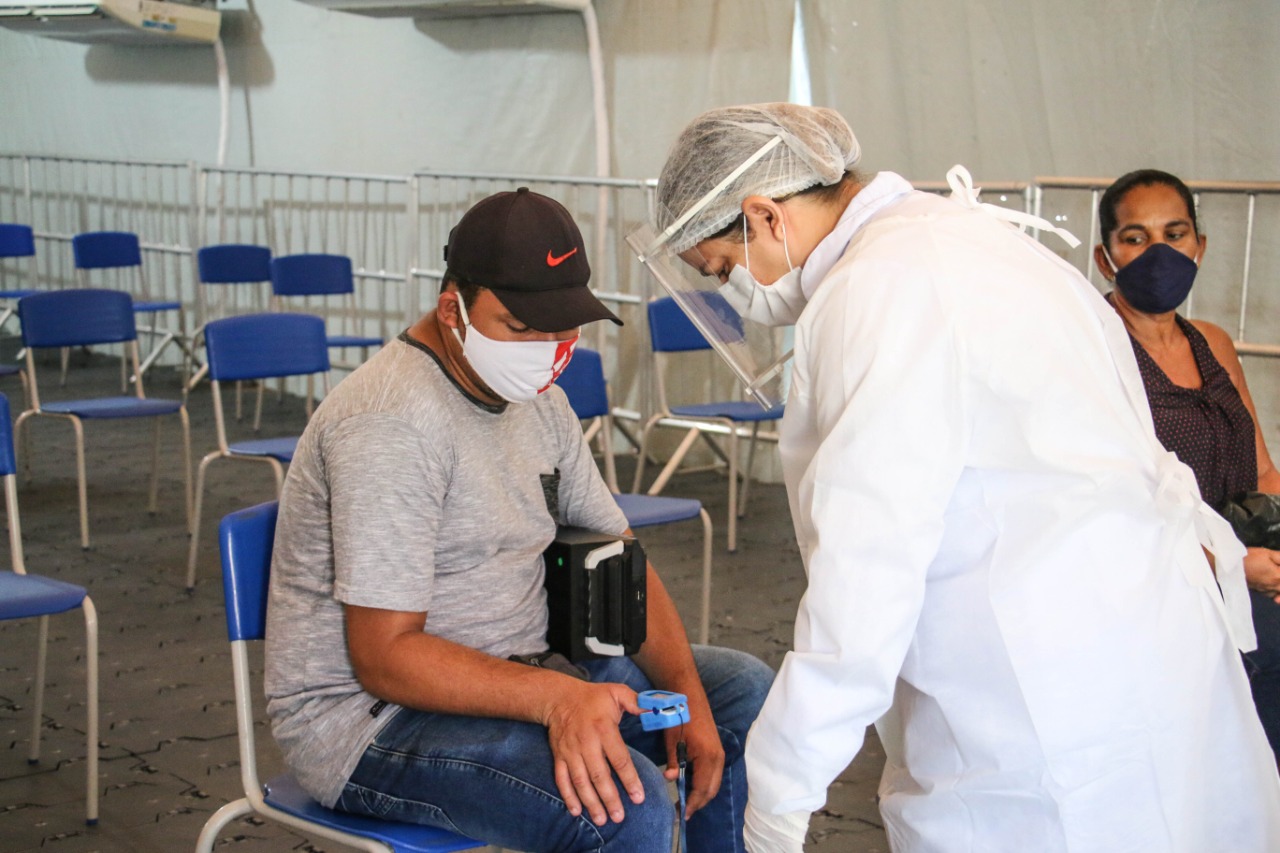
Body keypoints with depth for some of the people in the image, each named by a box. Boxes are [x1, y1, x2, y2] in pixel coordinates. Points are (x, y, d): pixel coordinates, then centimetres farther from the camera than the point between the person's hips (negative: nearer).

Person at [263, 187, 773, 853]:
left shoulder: (538, 400, 8)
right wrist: (555, 697, -38)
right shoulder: (392, 423, -22)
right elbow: (384, 657, -25)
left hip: (507, 675, 9)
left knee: (743, 692, 8)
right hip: (366, 718, -9)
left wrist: (687, 693, -5)